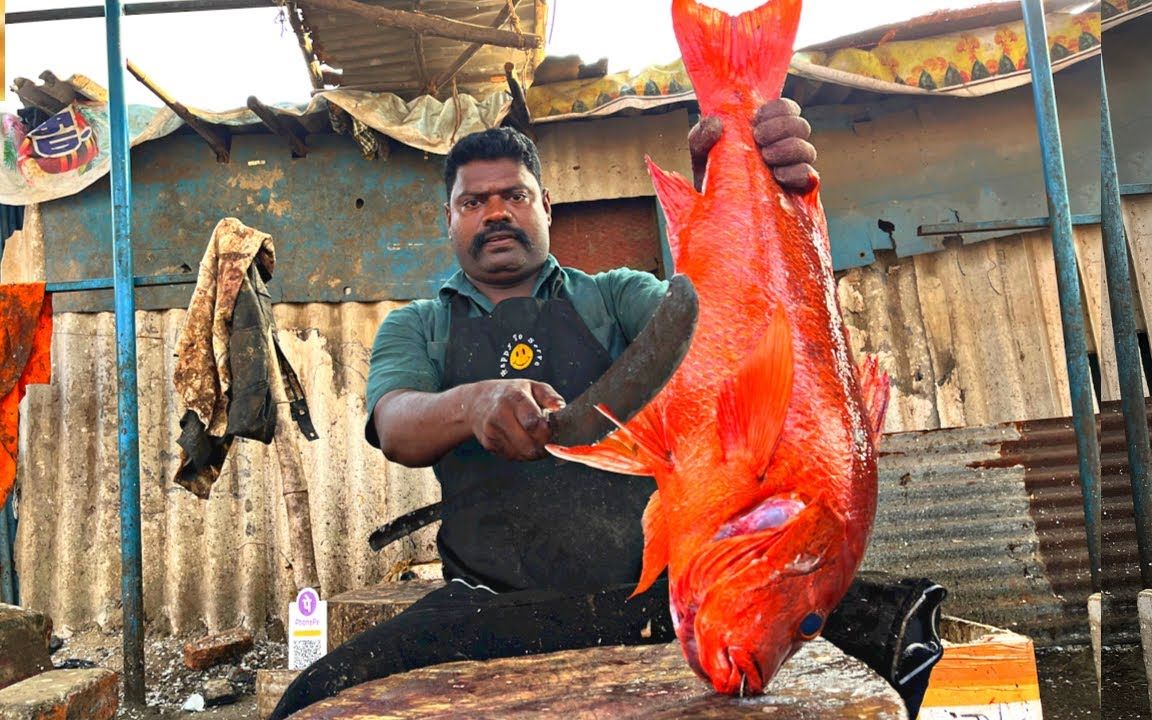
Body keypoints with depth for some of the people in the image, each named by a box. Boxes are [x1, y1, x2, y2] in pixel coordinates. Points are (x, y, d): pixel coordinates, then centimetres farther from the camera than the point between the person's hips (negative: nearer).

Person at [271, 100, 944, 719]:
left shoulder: (612, 295, 15)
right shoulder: (416, 327, 14)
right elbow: (396, 427, -6)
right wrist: (474, 403, -30)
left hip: (658, 585, -1)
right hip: (497, 608, 2)